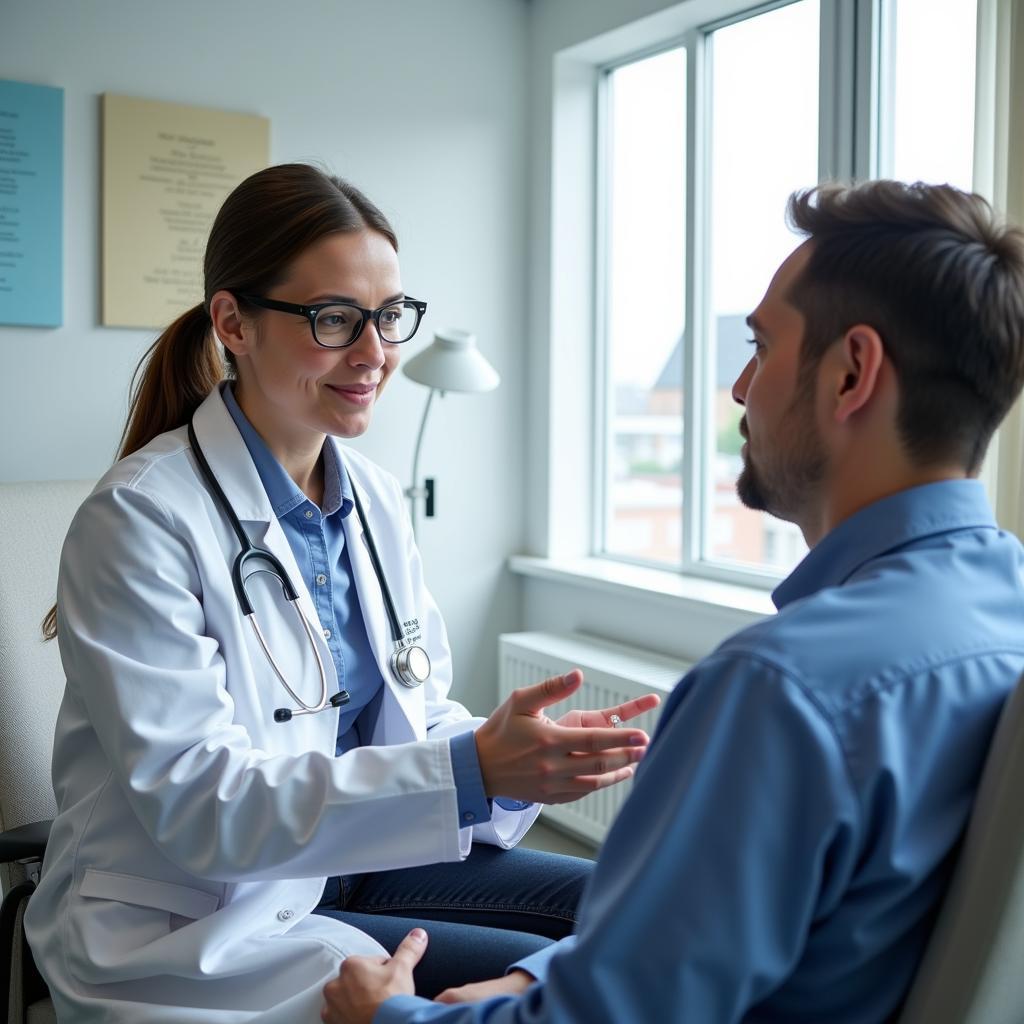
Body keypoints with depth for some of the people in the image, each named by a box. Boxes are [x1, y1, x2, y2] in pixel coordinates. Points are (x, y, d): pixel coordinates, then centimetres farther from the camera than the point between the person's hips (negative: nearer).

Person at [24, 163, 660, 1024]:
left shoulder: (375, 499, 3)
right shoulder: (142, 518, -19)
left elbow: (417, 721, 4)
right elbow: (192, 802, -24)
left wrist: (519, 761, -19)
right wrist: (471, 768, -33)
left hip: (344, 865, 6)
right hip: (191, 927, -6)